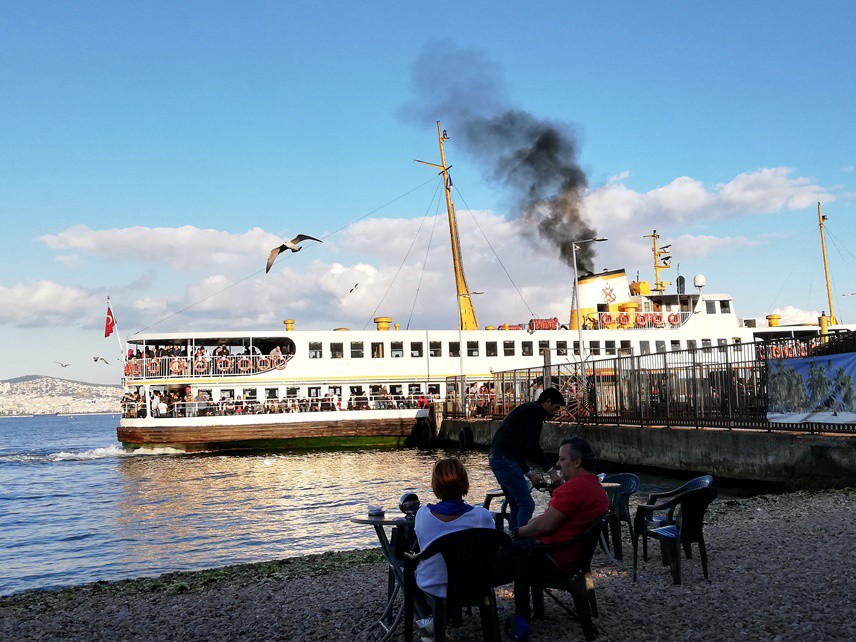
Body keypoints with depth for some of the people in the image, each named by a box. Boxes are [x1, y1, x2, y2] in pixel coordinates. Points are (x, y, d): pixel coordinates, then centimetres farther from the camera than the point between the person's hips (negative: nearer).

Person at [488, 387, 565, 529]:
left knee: (516, 506, 15)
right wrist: (551, 470, -8)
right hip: (506, 461, -10)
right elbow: (533, 447, -14)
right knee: (527, 505, -11)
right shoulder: (535, 411, -6)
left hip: (496, 458, 10)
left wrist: (528, 473, 26)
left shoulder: (526, 409, 25)